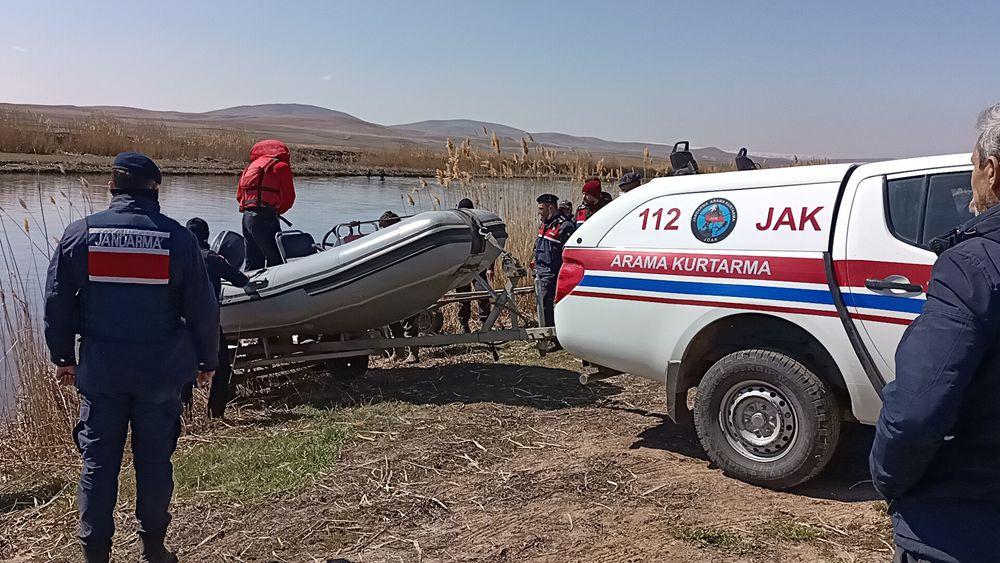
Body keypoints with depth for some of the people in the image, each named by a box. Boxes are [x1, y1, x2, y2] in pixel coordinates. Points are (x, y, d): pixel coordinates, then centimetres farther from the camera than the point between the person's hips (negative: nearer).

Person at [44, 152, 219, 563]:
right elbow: (203, 308, -4)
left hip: (100, 370, 1)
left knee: (98, 460, 12)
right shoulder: (178, 237, -8)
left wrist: (63, 356, 15)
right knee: (155, 460, 11)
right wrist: (207, 360, 8)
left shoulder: (80, 233, -3)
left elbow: (57, 301, 3)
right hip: (162, 372, -1)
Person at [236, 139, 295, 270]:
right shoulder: (282, 166, 5)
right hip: (265, 217, -7)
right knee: (276, 260, -8)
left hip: (247, 216, 7)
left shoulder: (251, 166, 25)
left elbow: (239, 195, 22)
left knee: (252, 264, 12)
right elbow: (289, 198, 4)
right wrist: (277, 211, 21)